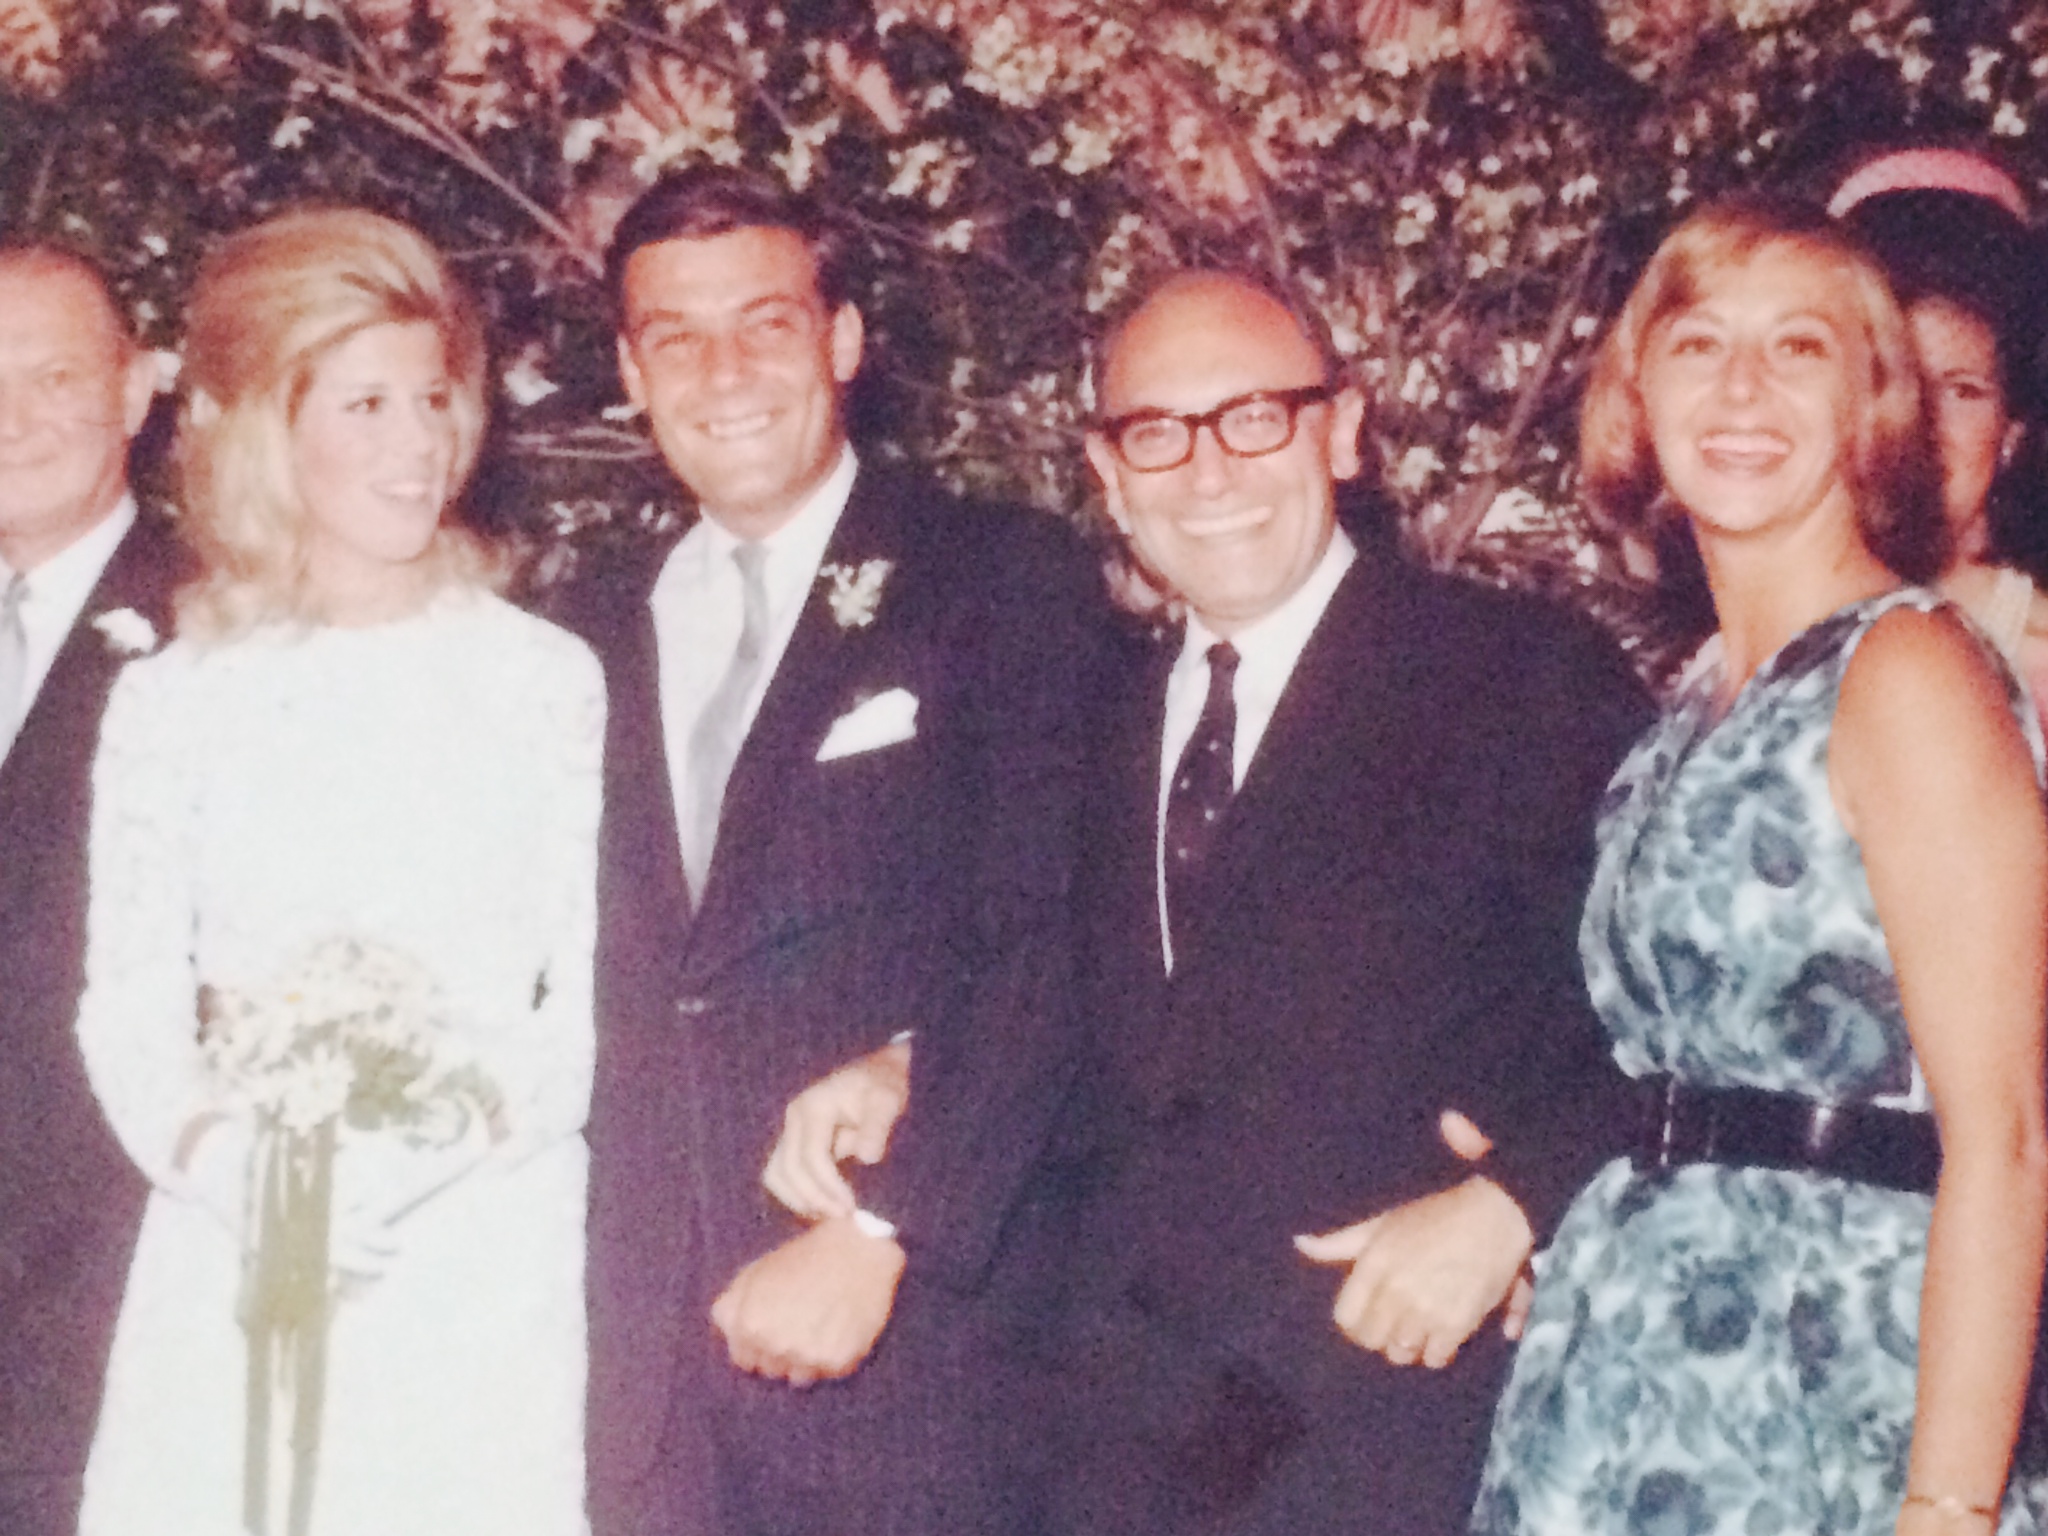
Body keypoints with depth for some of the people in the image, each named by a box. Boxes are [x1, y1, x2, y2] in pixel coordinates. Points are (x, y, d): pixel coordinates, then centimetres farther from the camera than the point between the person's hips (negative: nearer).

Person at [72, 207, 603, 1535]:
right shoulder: (175, 700, 8)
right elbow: (127, 1015, 4)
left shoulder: (548, 681, 3)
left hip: (481, 1284, -1)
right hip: (226, 1276, 1)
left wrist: (459, 1126, -17)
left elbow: (596, 1002, -1)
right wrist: (238, 1173, -14)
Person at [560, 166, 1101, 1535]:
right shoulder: (591, 640, 15)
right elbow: (571, 988, 15)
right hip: (637, 1350, 4)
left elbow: (1045, 944, -8)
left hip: (904, 1333, -4)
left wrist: (879, 1234, -15)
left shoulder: (1006, 585, 0)